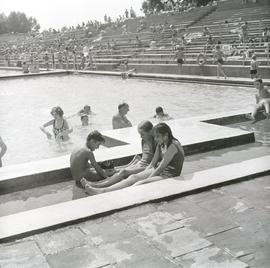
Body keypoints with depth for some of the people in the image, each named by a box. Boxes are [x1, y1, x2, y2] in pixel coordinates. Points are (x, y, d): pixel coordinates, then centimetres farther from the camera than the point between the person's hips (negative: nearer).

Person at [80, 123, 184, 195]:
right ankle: (102, 190, -23)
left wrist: (145, 179, -16)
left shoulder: (173, 146, -19)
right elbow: (153, 163, 12)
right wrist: (143, 175, 1)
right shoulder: (161, 144, 10)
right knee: (133, 177, -12)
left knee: (141, 184, -27)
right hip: (159, 171, 8)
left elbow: (161, 167, -20)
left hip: (170, 176, -8)